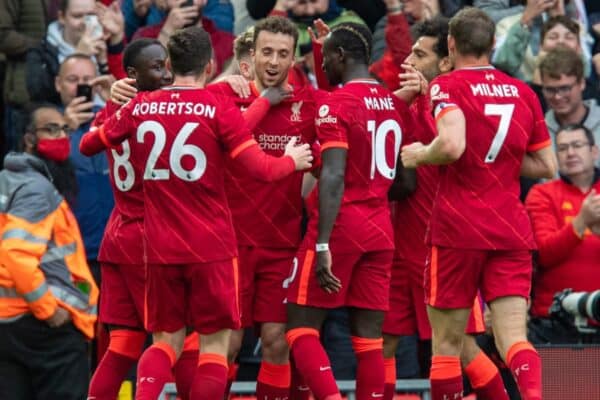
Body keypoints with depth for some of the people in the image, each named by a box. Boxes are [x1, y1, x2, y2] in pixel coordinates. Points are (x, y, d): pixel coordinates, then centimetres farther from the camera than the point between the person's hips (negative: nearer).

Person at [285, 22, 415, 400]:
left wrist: (323, 245, -21)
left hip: (342, 224, -6)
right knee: (369, 336, 6)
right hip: (381, 228, 6)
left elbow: (334, 177, -18)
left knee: (301, 326, 0)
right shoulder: (397, 105, 9)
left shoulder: (335, 104, -10)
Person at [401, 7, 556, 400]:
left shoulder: (448, 86, -7)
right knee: (513, 336, -5)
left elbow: (452, 145, -24)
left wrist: (420, 154, -5)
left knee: (447, 341, 8)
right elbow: (546, 165, 14)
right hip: (512, 229, 4)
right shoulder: (523, 92, 9)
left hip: (459, 228, -4)